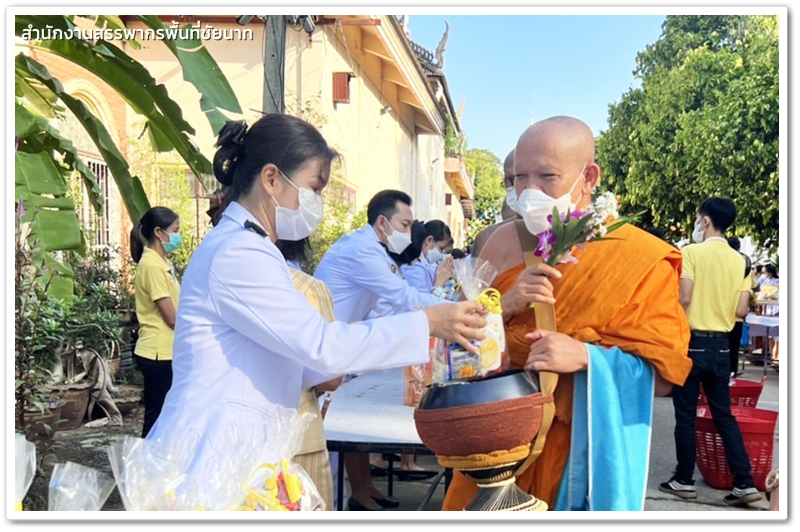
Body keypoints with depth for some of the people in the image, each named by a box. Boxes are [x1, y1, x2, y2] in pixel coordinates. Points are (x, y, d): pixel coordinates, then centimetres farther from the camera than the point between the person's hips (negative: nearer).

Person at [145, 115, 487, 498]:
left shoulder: (244, 247, 15)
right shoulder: (238, 253, -16)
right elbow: (321, 344, -21)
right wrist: (428, 322, -16)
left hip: (239, 450, 9)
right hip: (213, 457, -9)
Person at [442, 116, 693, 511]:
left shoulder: (640, 259, -10)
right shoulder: (504, 242, -1)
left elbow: (662, 375, -10)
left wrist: (586, 357, -25)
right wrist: (506, 305, -17)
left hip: (586, 450, -2)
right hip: (501, 440, 3)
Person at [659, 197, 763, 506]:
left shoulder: (692, 252, -11)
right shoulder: (739, 260, 5)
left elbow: (684, 299, -19)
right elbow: (741, 311, 3)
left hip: (692, 342, -5)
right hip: (721, 346, 5)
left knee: (685, 415, 5)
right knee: (724, 415, 12)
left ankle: (684, 481, 13)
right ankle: (745, 483, 10)